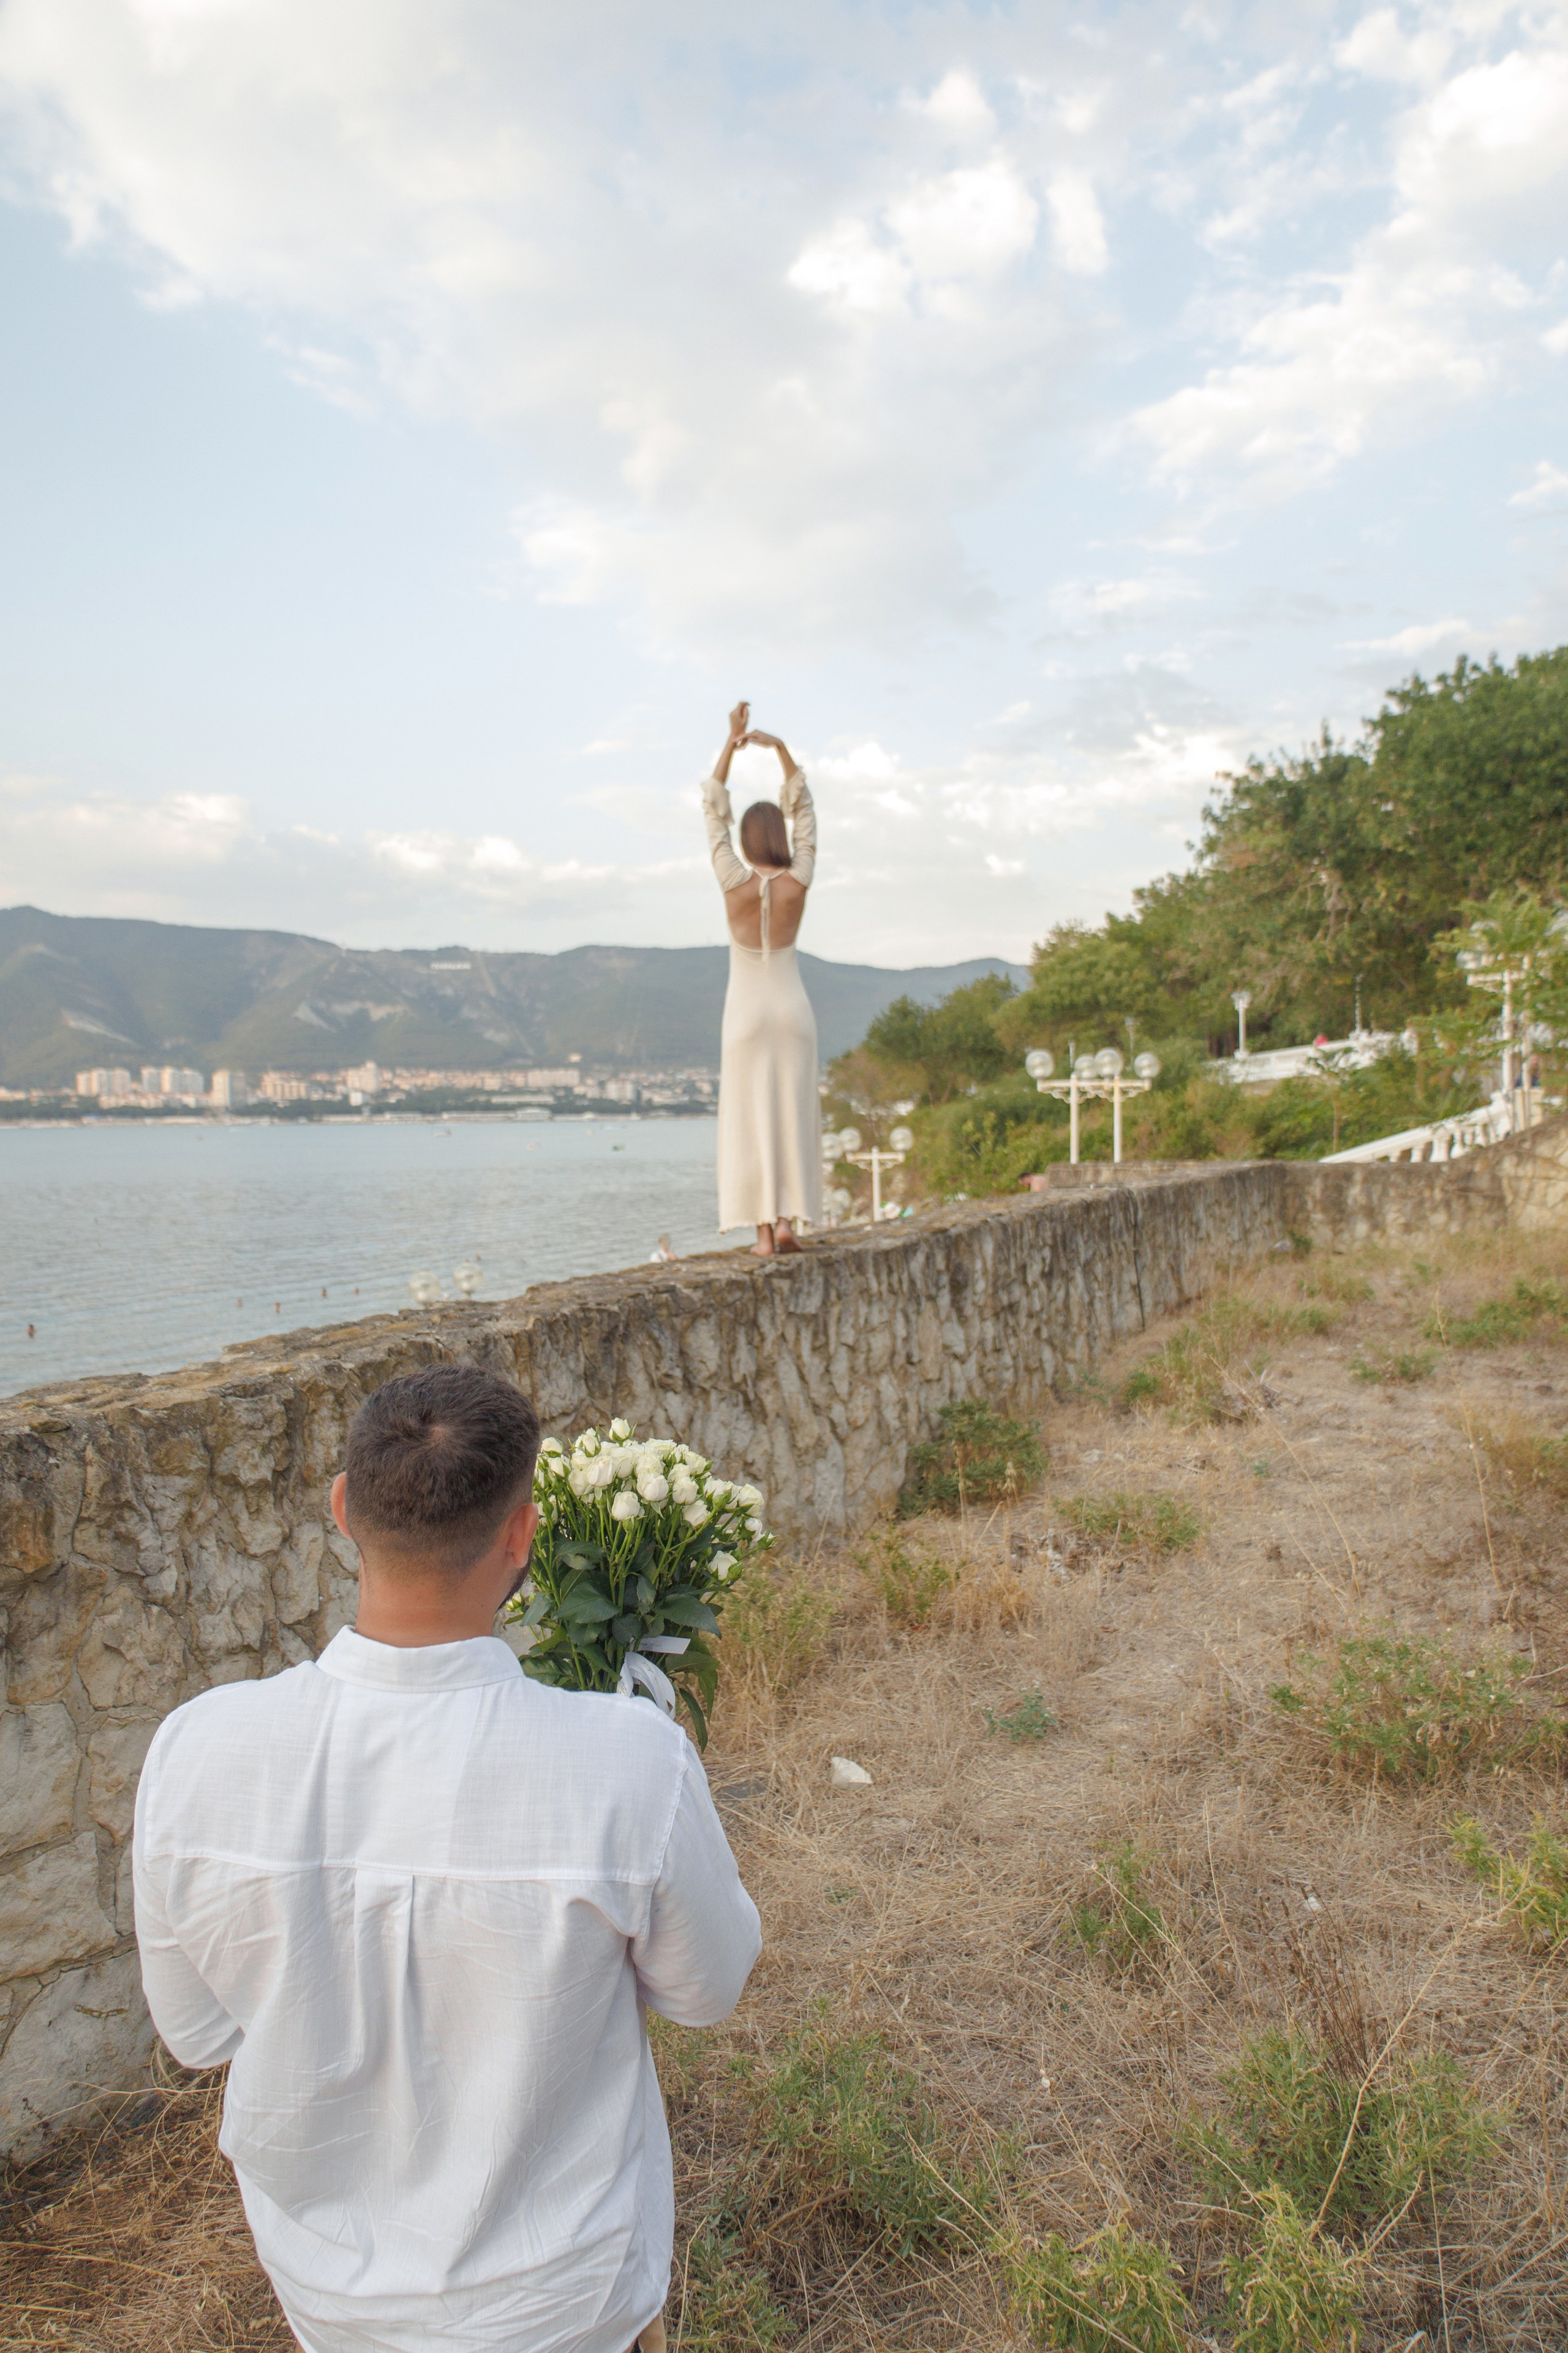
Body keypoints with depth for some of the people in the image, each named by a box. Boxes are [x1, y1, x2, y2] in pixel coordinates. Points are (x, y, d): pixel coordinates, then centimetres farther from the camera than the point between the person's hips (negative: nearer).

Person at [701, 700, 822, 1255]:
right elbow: (803, 811, 3)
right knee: (792, 1114, 6)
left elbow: (713, 811, -4)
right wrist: (779, 745, 3)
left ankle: (764, 1230, -2)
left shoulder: (734, 883, -12)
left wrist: (732, 741, -2)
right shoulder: (798, 882, -9)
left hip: (745, 1011, -1)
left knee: (750, 1118, 1)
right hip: (792, 1009, 1)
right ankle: (785, 1221, 0)